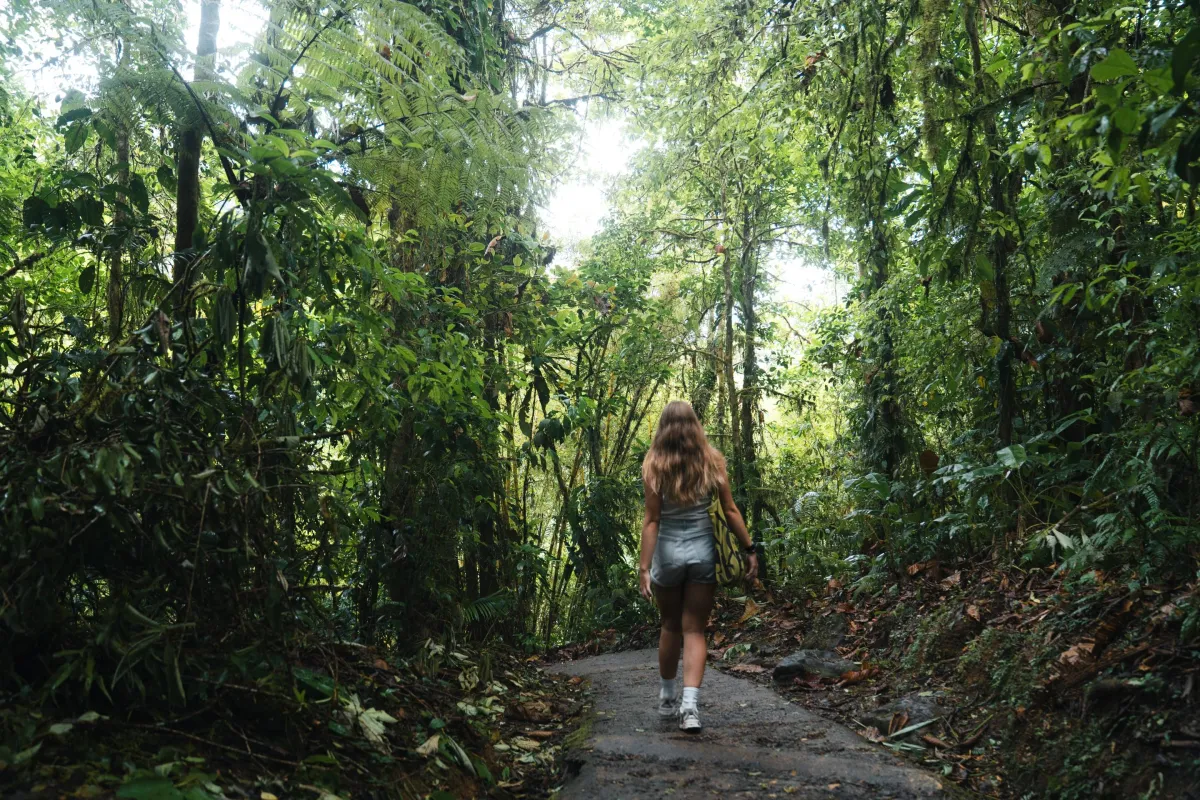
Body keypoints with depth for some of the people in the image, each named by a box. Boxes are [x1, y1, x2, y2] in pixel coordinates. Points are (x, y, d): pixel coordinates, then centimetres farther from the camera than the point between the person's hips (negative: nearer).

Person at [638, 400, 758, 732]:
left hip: (668, 552, -1)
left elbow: (652, 520, -12)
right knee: (695, 630, 7)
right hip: (703, 551, 1)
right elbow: (731, 510, -3)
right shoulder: (712, 461, -3)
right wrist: (750, 550, 5)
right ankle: (690, 704, -8)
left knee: (670, 626, 18)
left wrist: (644, 568, -10)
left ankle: (667, 697, 31)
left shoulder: (655, 465, -9)